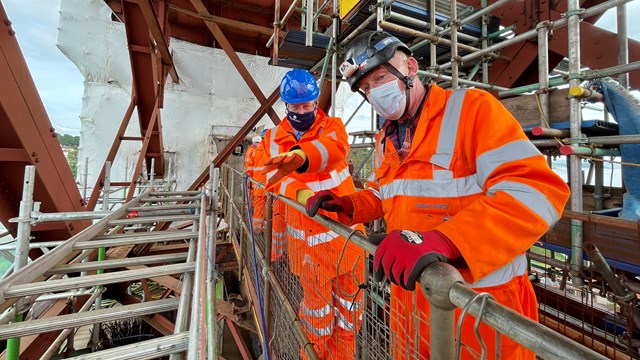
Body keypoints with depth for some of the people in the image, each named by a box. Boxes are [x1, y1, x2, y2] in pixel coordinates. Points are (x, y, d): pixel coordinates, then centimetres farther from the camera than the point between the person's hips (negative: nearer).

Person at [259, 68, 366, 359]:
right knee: (316, 298, 13)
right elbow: (274, 176, -13)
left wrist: (299, 156, -47)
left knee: (349, 295, 16)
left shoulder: (332, 125, -1)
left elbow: (335, 148, -26)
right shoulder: (274, 137, 3)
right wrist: (300, 192, -35)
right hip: (306, 233, 0)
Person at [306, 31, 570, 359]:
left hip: (482, 305, -6)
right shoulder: (386, 137, 8)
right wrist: (348, 205, 0)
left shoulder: (471, 107, -14)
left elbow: (536, 190, -25)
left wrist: (442, 240, -39)